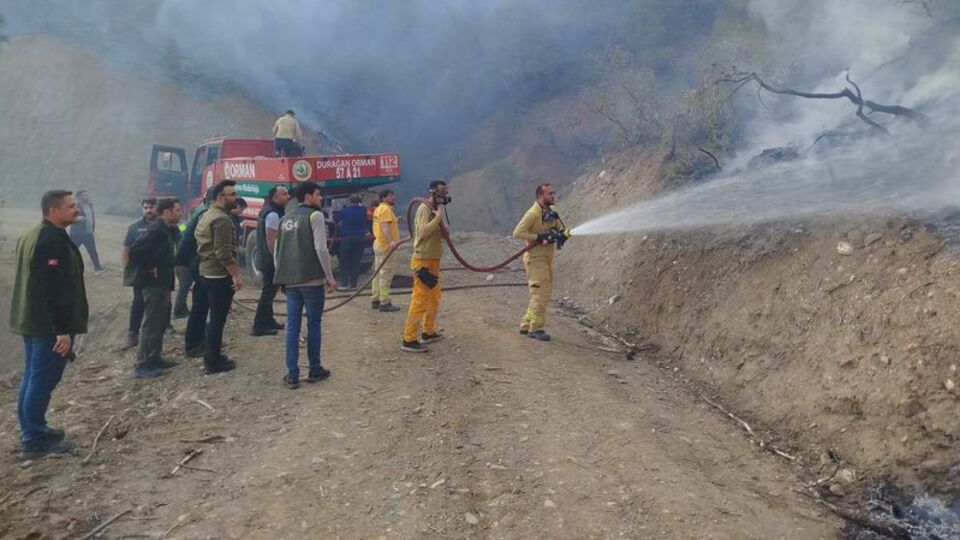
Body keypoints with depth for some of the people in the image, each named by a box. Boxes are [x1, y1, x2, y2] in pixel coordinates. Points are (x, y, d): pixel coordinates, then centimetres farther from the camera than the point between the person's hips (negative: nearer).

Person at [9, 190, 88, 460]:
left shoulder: (33, 236, 13)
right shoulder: (53, 241, -20)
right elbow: (55, 290, -25)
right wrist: (63, 330, -24)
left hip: (31, 320, 11)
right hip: (49, 324, -11)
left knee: (33, 377, 17)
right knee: (43, 379, -3)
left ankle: (31, 431, 28)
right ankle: (34, 440, 4)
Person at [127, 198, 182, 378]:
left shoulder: (167, 230, 9)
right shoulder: (157, 231, -20)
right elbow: (134, 252, -27)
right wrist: (149, 268, -18)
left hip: (162, 283, 10)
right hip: (154, 283, -10)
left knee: (161, 321, 17)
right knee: (151, 323, -5)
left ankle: (154, 358, 28)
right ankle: (142, 365, 1)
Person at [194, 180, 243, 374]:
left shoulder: (206, 215, 15)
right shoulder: (222, 219, -17)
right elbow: (224, 253, -24)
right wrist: (236, 276, -20)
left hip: (207, 274, 10)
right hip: (220, 276, -10)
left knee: (215, 317, 18)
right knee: (218, 319, -2)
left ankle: (212, 355, 27)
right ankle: (214, 362, 4)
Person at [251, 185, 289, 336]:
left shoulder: (269, 211, 15)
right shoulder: (273, 214, -18)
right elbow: (271, 240, -23)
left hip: (265, 260, 11)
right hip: (270, 261, -11)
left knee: (269, 291, 17)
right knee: (268, 292, -6)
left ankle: (268, 321, 28)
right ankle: (259, 326, -2)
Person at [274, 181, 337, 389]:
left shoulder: (285, 219, 15)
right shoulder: (315, 215, -6)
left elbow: (277, 252, 15)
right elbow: (321, 249, -14)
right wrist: (330, 276, -7)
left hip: (291, 282, 6)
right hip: (312, 280, -6)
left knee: (292, 327, 6)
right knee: (313, 325, 5)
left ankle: (292, 375, 6)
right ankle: (315, 371, 14)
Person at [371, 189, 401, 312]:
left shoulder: (378, 209, 17)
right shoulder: (386, 209, -14)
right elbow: (385, 226, -29)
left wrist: (396, 222, 23)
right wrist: (391, 241, -40)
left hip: (379, 244, 11)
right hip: (386, 246, -11)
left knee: (379, 274, 14)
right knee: (386, 275, -8)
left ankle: (375, 300, 20)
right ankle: (385, 303, -7)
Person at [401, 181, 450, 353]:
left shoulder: (435, 209, 15)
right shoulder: (424, 208, -14)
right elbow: (423, 232, -29)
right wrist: (438, 217, -24)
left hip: (433, 260, 10)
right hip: (423, 260, -10)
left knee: (434, 298, 18)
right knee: (419, 301, -10)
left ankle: (428, 332, 31)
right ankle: (408, 340, -7)